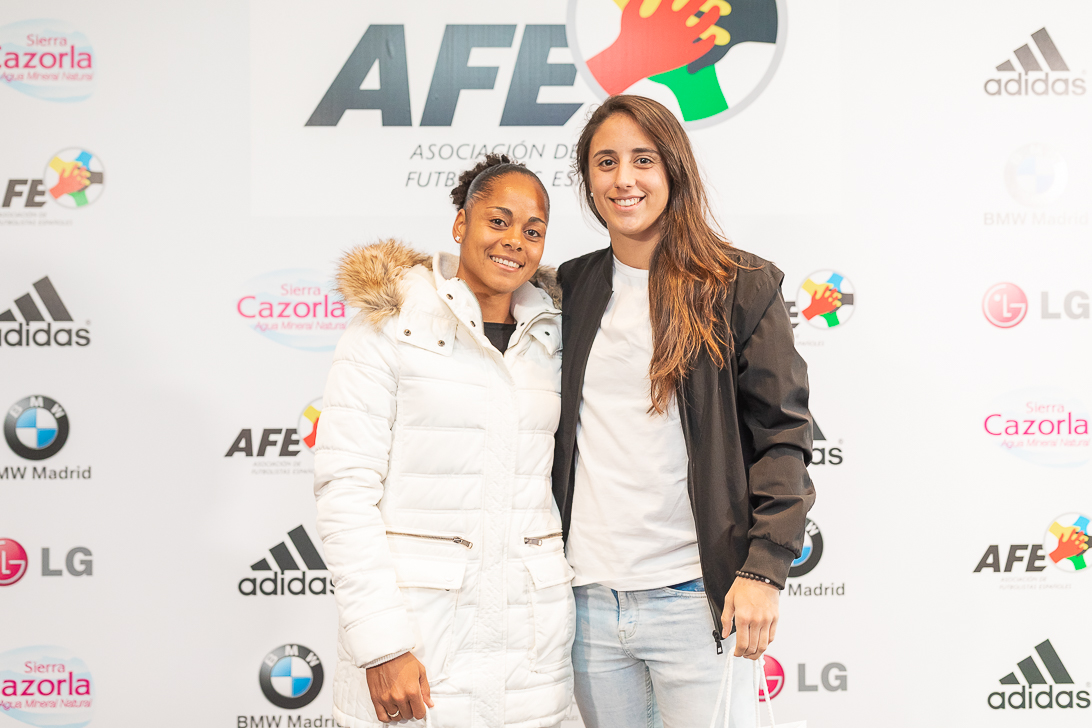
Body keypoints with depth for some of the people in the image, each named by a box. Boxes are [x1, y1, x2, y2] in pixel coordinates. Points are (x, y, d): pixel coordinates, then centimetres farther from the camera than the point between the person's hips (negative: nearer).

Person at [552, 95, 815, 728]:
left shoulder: (742, 286, -1)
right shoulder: (571, 289, 10)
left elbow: (782, 435, -4)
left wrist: (764, 569, -13)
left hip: (695, 599, -4)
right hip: (588, 601, 4)